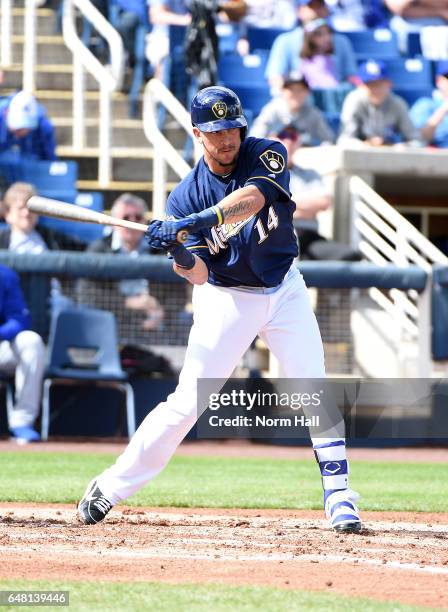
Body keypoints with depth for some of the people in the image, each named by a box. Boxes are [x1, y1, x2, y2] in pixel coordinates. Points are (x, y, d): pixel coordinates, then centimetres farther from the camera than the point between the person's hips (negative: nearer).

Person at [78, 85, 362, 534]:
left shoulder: (266, 156, -12)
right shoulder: (185, 196, -12)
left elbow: (250, 199, -35)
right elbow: (199, 274, -18)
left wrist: (193, 223, -48)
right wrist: (181, 256, -41)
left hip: (284, 290, 1)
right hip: (225, 298, -1)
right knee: (186, 403, -6)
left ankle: (338, 497, 0)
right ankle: (111, 487, 3)